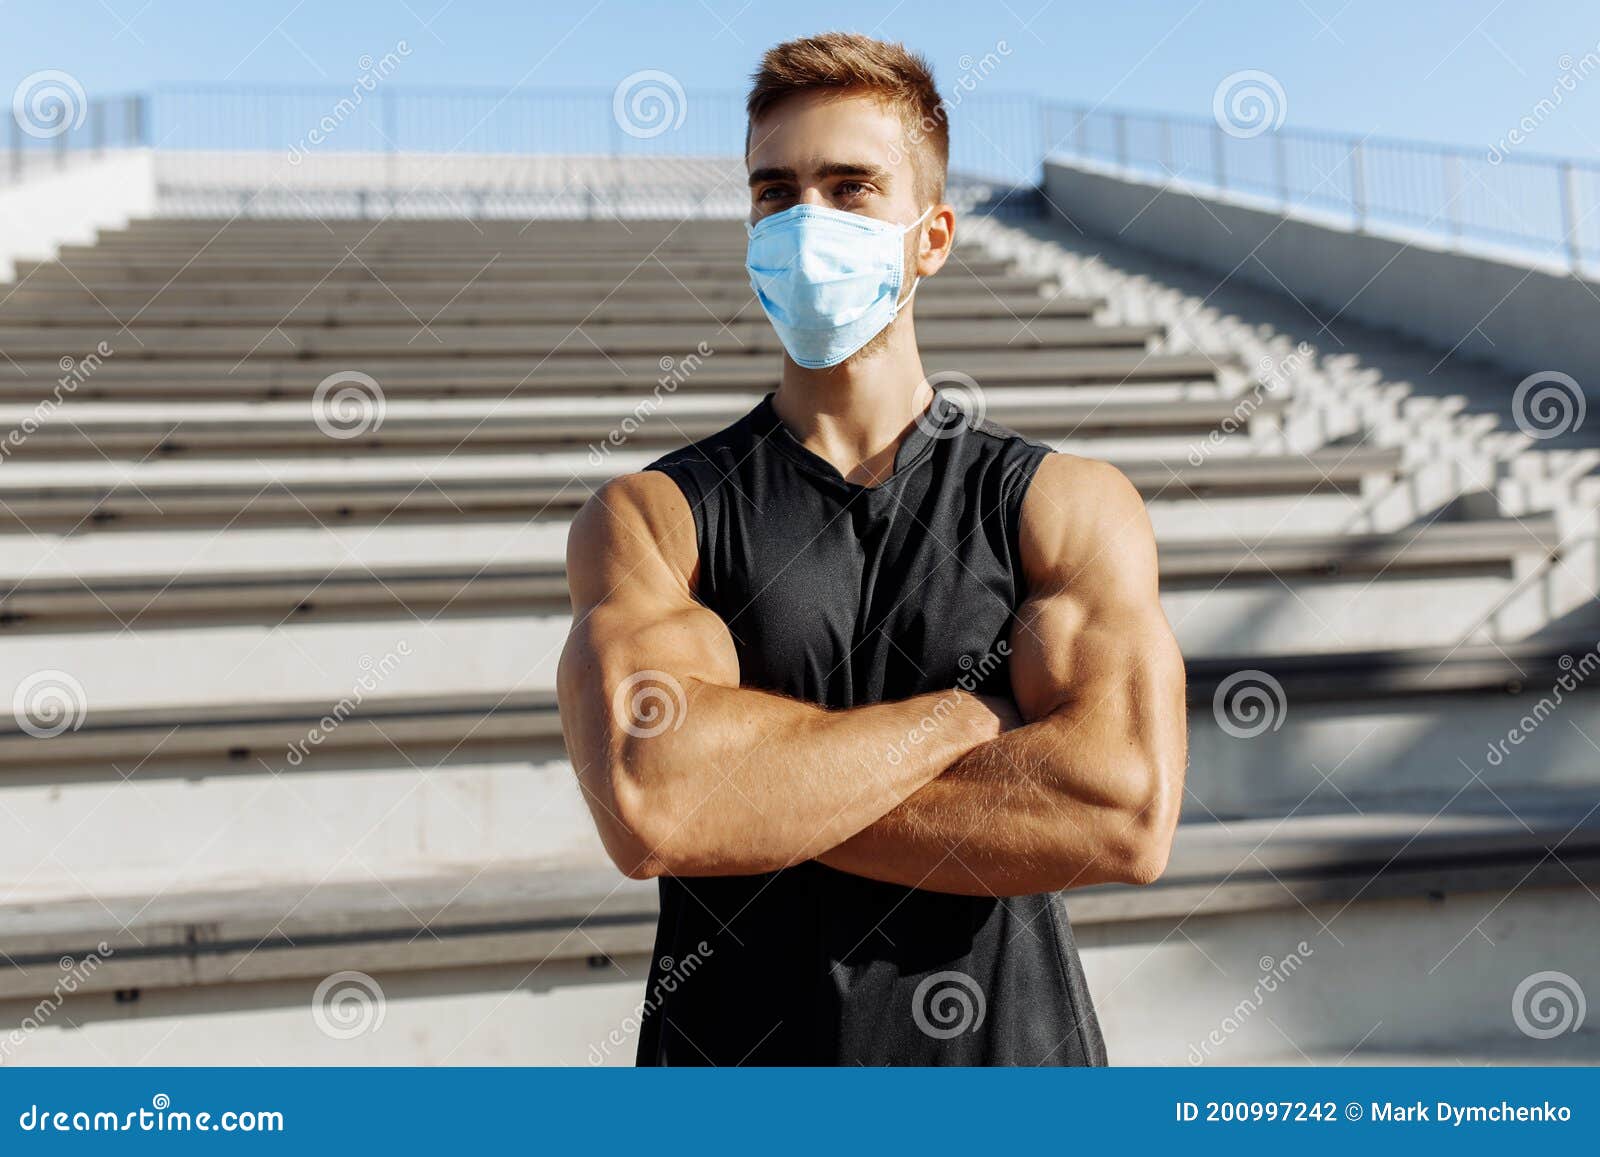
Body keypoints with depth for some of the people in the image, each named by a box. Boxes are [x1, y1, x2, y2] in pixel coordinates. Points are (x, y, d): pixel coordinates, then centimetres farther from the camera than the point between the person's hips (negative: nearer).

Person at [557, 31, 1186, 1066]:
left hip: (1014, 1044, 0)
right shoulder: (648, 518, -5)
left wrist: (737, 786, -18)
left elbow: (1126, 818, -20)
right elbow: (645, 804, -23)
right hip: (732, 1051, 0)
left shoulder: (1069, 505, -4)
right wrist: (963, 713, -15)